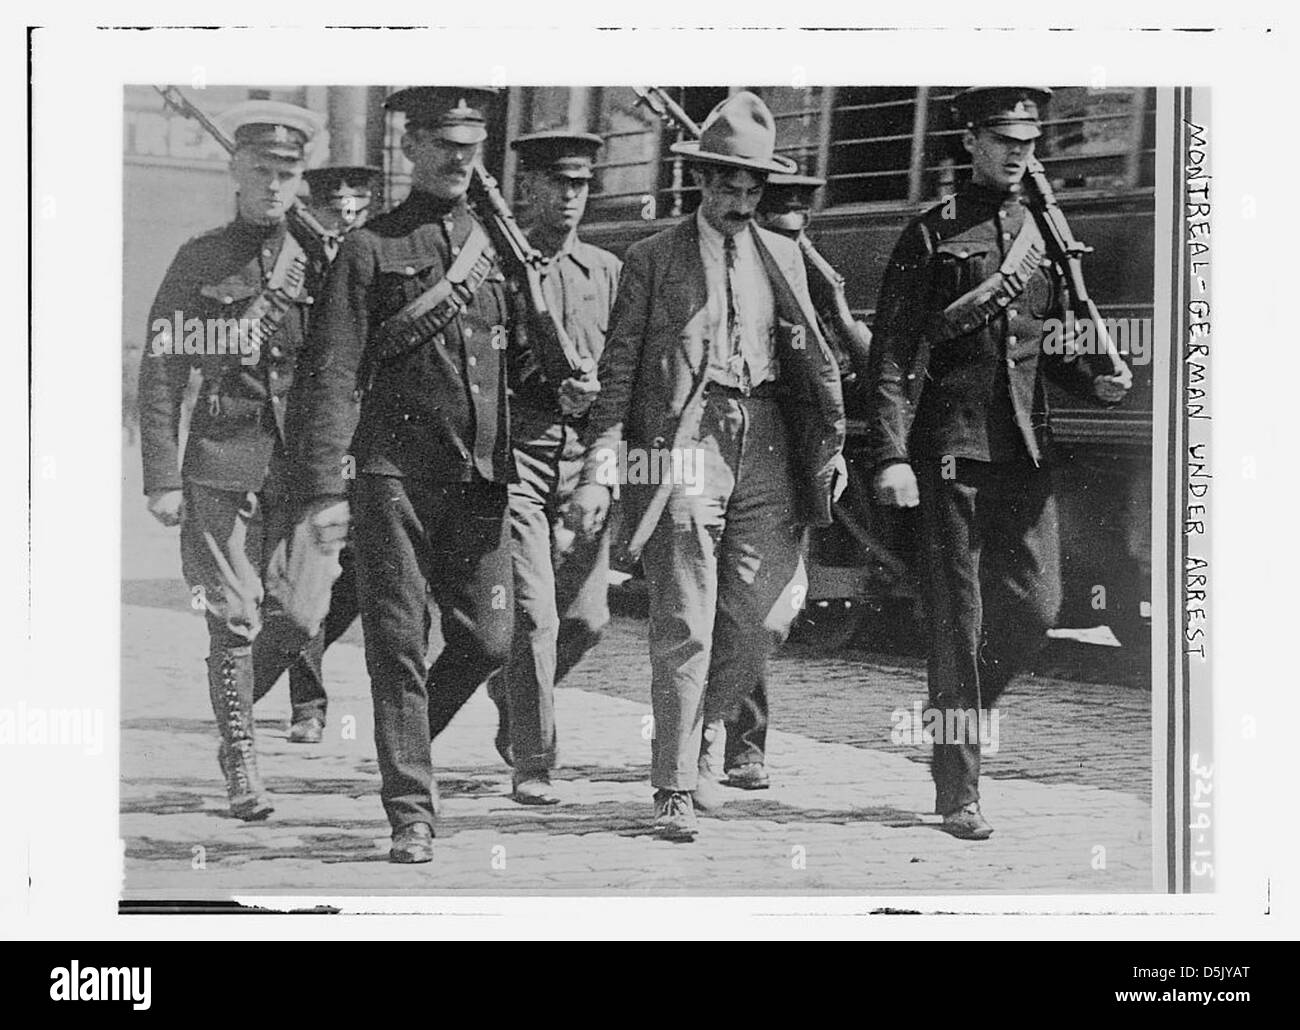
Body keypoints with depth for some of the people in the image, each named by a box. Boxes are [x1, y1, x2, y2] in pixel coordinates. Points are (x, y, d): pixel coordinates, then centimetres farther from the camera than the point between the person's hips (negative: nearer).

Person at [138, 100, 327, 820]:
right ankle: (240, 764, 4)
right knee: (234, 619, -6)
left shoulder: (317, 264, 10)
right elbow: (161, 374, 1)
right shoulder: (198, 261, 3)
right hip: (222, 465, -2)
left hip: (300, 464, 3)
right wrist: (162, 480, -5)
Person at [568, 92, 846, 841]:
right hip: (684, 443, -4)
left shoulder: (783, 256, 16)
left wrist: (831, 444, 11)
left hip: (767, 447, 4)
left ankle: (702, 725, 27)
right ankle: (675, 790, 1)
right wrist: (599, 471, -5)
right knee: (684, 627, -6)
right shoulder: (654, 259, 5)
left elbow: (813, 360, 20)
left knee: (763, 617, 0)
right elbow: (619, 368, 2)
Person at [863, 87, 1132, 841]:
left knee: (1037, 605, 1)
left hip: (1027, 446, 5)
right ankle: (958, 795, 2)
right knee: (961, 617, -3)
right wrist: (891, 456, -14)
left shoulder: (1045, 234, 14)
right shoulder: (931, 235, -2)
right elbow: (893, 354, -6)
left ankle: (964, 709, 28)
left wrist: (1096, 380, 0)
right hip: (952, 445, -5)